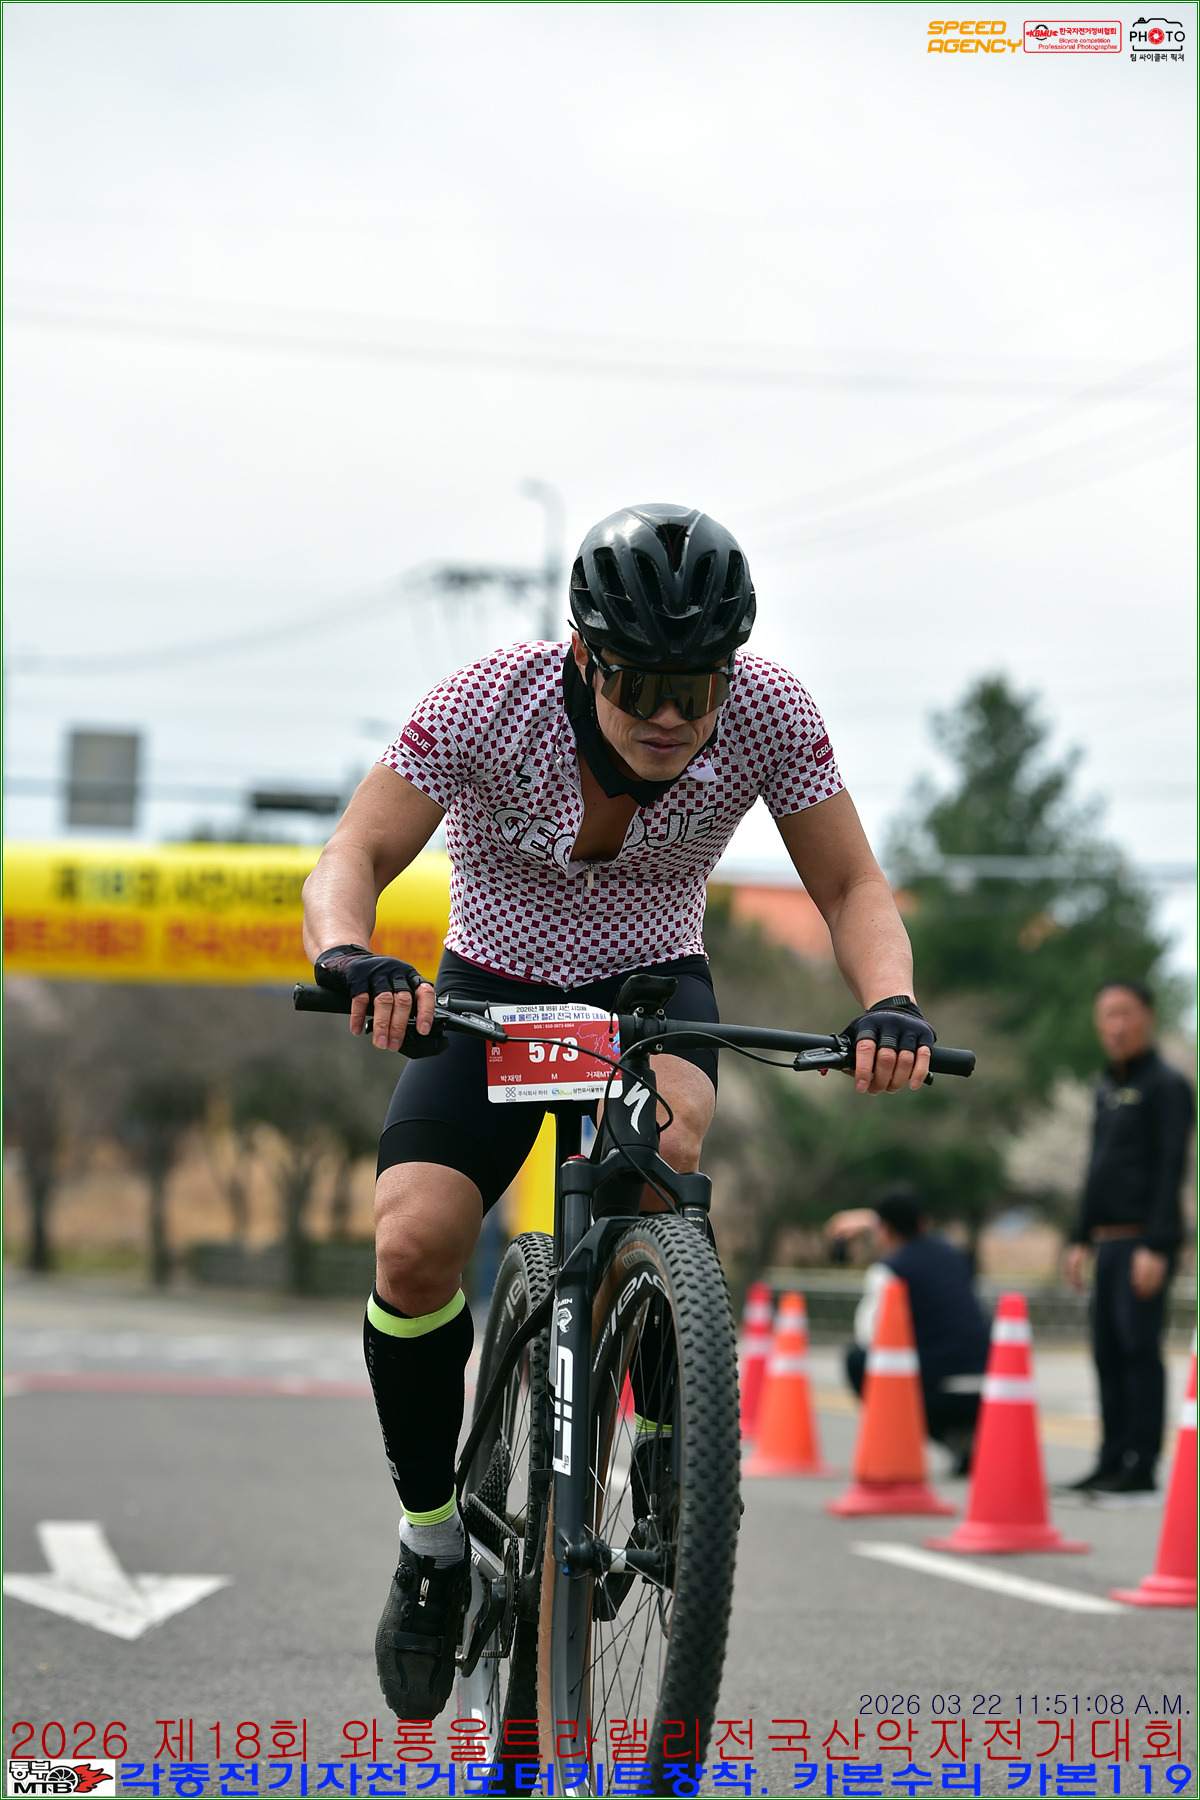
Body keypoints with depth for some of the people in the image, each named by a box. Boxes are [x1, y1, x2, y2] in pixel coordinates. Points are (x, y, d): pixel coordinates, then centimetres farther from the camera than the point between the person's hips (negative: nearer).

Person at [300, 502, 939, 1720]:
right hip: (495, 981, 0)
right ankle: (431, 1537, 1)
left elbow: (850, 888, -14)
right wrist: (348, 956, -47)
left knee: (668, 1137, -35)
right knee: (413, 1244, -23)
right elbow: (355, 856, -25)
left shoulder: (769, 714, -22)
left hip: (653, 980, 0)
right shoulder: (491, 702, -26)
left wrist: (888, 1001, -35)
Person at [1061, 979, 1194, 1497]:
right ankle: (1112, 1461, 14)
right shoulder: (1107, 1087, 18)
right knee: (1107, 1352, 9)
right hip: (1109, 1241, 9)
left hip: (1144, 1242, -9)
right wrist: (1081, 1239, 19)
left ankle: (1140, 1466, -8)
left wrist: (1156, 1247, -20)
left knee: (1139, 1348, -10)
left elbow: (1170, 1169, -14)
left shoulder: (1166, 1085, -8)